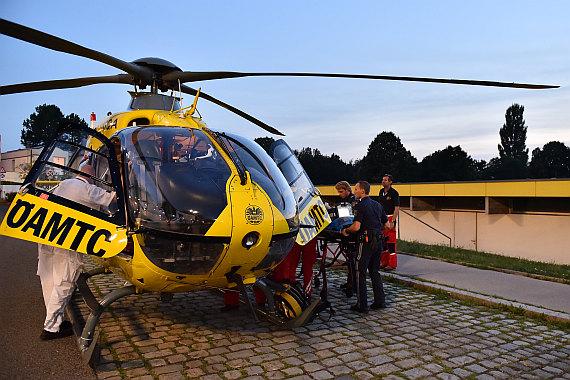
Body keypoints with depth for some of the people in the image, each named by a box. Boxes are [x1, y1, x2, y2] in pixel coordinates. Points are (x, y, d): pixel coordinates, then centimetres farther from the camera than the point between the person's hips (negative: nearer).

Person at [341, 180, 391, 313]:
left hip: (366, 241, -8)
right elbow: (387, 225, 16)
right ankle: (380, 301, 19)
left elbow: (356, 227, -19)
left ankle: (362, 305, 2)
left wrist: (346, 231, -2)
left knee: (360, 273, 0)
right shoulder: (378, 205, 14)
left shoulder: (360, 206, -10)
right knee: (375, 272, 18)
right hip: (378, 242, 8)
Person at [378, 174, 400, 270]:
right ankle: (384, 262, 20)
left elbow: (397, 208, -12)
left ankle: (392, 264, 2)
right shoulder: (381, 191, 12)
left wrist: (393, 221, -18)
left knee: (391, 241, -5)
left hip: (390, 218, -7)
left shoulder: (394, 193, -8)